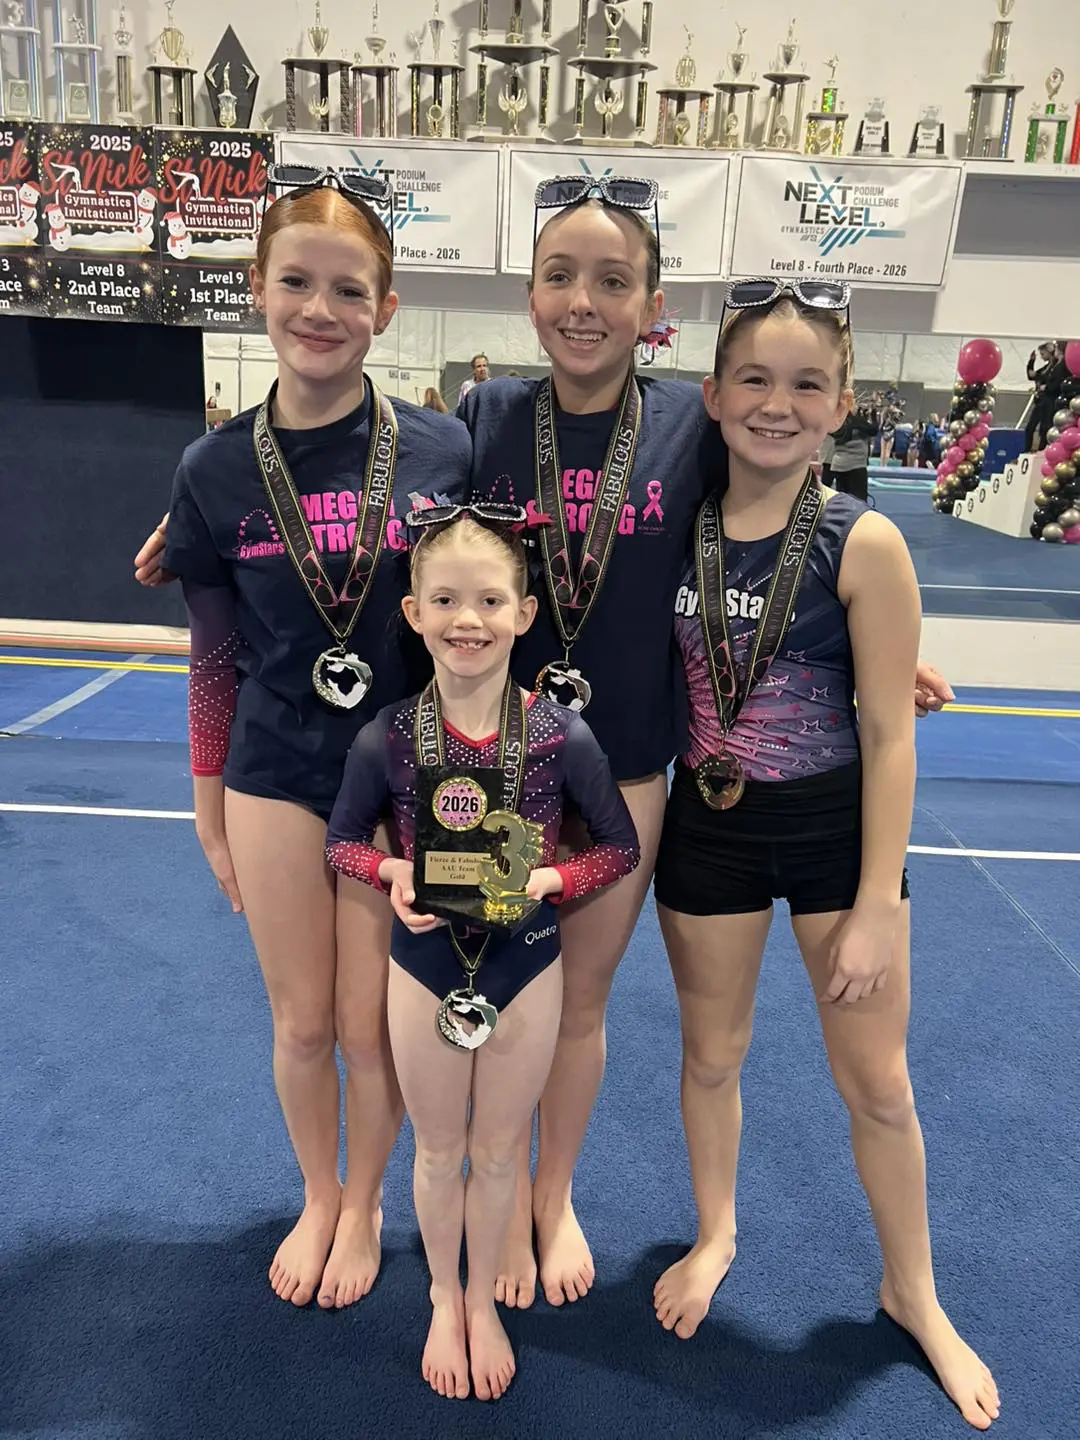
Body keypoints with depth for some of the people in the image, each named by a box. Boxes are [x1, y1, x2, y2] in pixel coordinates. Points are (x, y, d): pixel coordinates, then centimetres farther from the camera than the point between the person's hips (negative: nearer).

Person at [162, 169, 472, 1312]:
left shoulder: (442, 453, -8)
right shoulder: (215, 469, -4)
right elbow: (216, 661, 3)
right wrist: (211, 817, 7)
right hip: (275, 780, 2)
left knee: (374, 1027, 11)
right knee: (300, 1022, 16)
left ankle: (365, 1205, 42)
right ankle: (317, 1199, 46)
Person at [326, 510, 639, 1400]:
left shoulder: (562, 736, -18)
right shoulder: (386, 738, -16)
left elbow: (621, 847, -6)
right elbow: (343, 840, -1)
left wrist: (551, 879, -22)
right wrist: (393, 874, -20)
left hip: (526, 965, 0)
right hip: (426, 962, 1)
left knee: (498, 1151, 20)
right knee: (438, 1150, 21)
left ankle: (483, 1300, 47)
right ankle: (443, 1300, 48)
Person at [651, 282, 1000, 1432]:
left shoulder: (861, 542, -14)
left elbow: (889, 734, -12)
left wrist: (875, 905, -12)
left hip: (837, 825, -2)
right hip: (707, 828, 3)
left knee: (876, 1083, 13)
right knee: (711, 1054, 19)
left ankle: (912, 1292, 40)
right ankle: (714, 1235, 47)